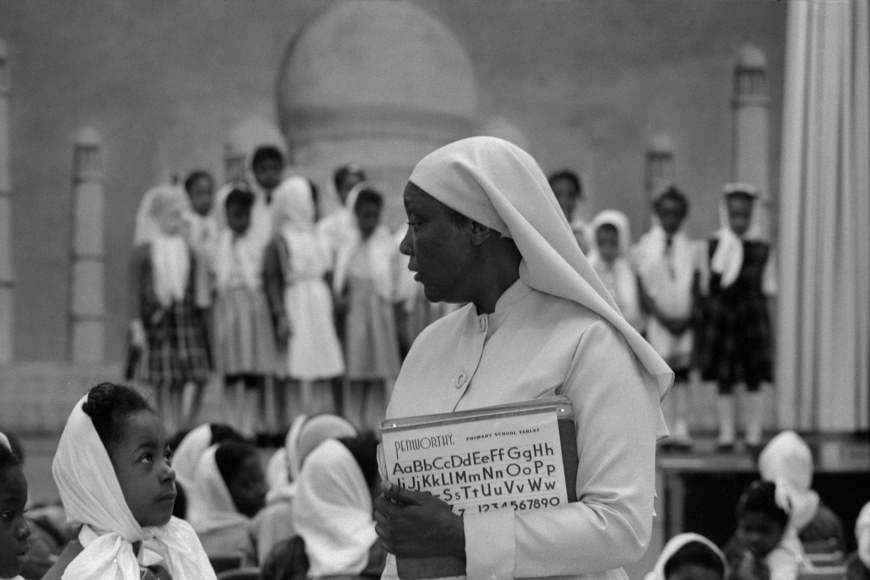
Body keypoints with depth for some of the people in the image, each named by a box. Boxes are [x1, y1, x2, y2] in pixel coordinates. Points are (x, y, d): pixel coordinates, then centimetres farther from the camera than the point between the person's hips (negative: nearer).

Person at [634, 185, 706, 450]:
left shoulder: (691, 249, 9)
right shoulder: (644, 247, 4)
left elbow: (696, 289, 7)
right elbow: (642, 290, -1)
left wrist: (687, 319, -8)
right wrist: (662, 317, -10)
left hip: (684, 321, 1)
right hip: (654, 320, -1)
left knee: (681, 373, -2)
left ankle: (681, 428, -3)